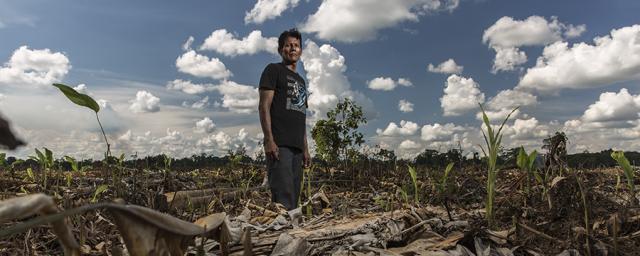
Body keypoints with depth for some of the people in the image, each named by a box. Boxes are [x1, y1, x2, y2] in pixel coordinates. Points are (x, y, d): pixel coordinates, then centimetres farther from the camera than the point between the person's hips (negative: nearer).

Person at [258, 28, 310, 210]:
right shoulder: (273, 70, 5)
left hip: (297, 147, 8)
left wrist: (305, 149, 17)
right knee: (283, 198, -16)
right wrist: (269, 140, -17)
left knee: (294, 198, 6)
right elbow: (264, 106, -6)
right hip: (279, 145, -7)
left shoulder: (300, 80, 26)